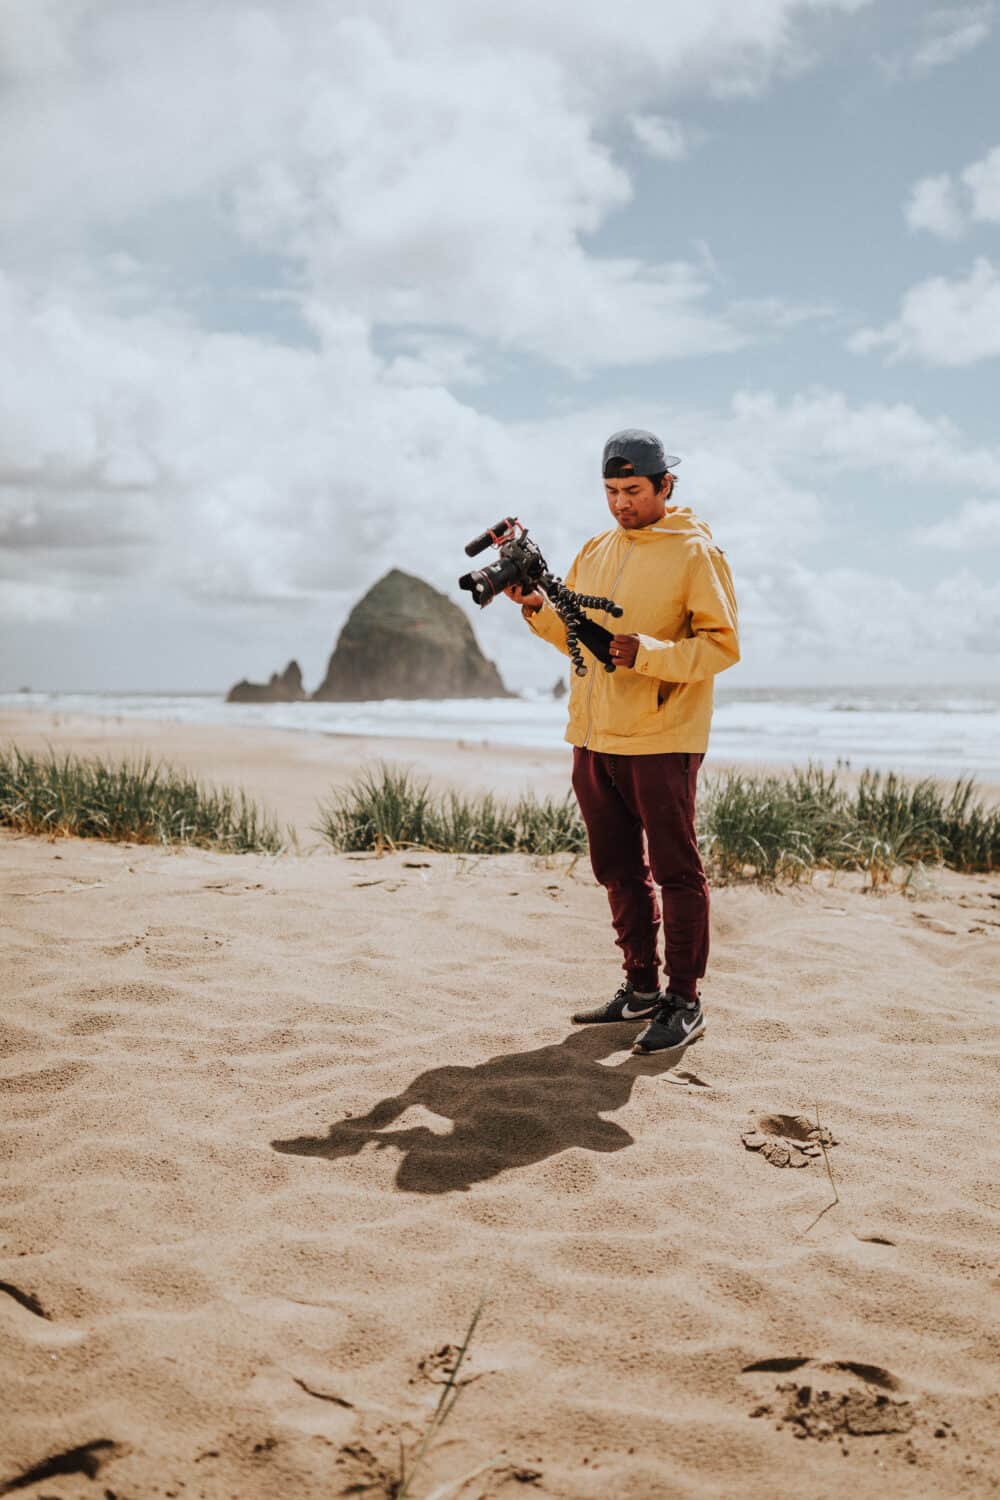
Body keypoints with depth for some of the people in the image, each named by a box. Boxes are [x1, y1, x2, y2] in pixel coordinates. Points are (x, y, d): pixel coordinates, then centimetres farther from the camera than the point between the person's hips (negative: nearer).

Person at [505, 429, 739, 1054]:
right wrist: (542, 610, 0)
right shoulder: (595, 551, 14)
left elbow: (723, 644, -13)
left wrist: (648, 653, -25)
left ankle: (684, 1003, 7)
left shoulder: (696, 552, -7)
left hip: (661, 740, -7)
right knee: (619, 870, 14)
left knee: (676, 872, -1)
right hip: (595, 737, 7)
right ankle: (642, 988, 26)